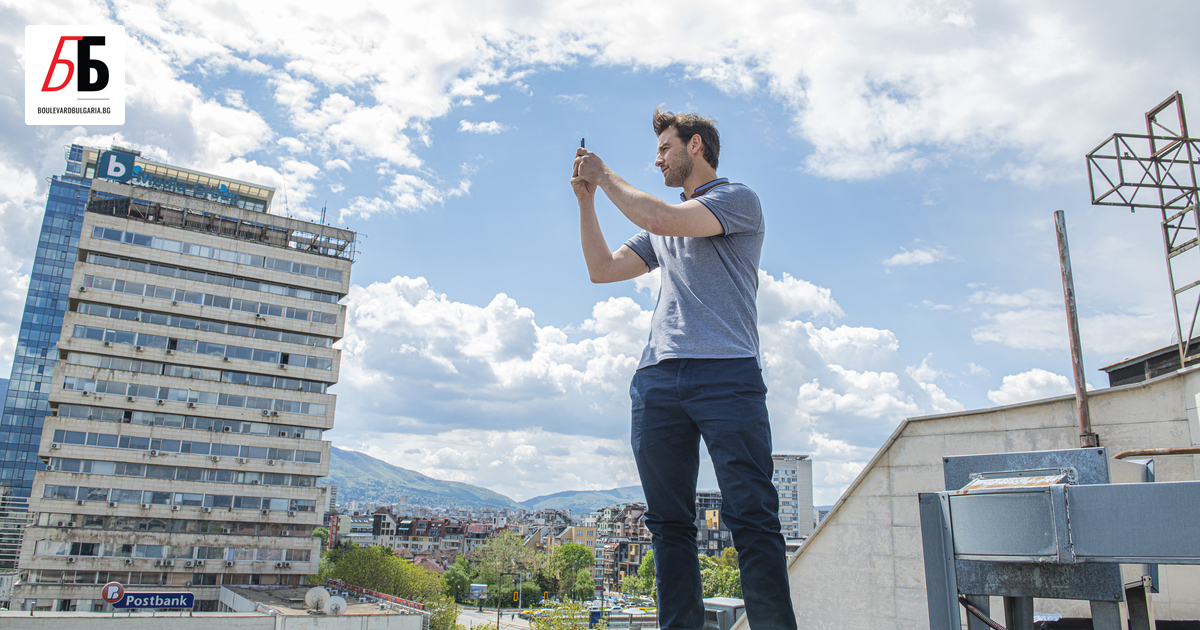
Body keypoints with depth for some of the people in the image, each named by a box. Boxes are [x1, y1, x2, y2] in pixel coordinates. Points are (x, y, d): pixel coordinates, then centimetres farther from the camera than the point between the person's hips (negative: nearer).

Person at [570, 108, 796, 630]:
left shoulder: (737, 200, 7)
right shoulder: (660, 228, 30)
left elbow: (660, 219, -8)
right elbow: (602, 269, 26)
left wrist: (606, 176, 6)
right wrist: (586, 199, 21)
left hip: (725, 372, -6)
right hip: (657, 380, 6)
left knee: (751, 517, -11)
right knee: (668, 522, 1)